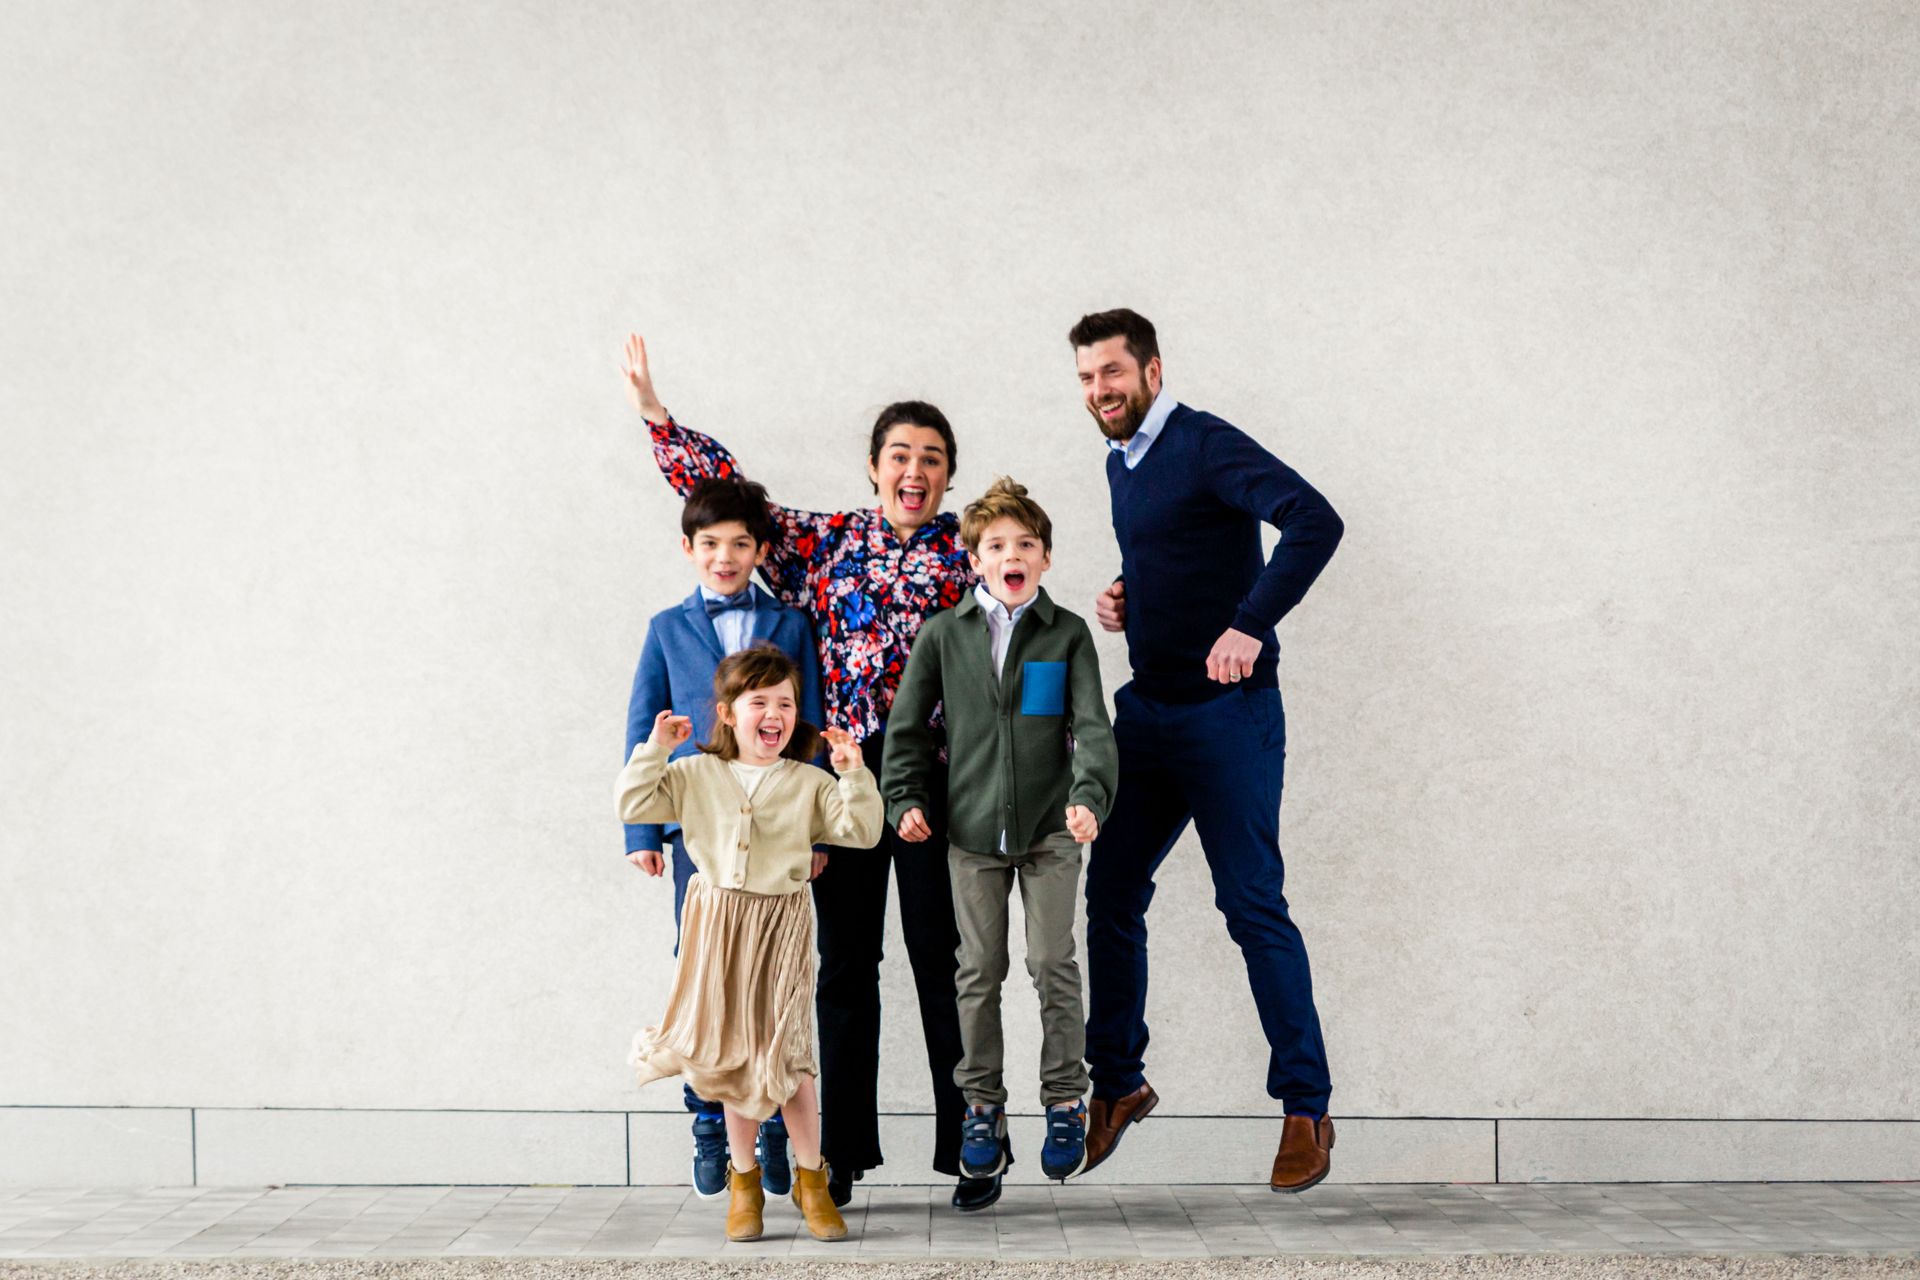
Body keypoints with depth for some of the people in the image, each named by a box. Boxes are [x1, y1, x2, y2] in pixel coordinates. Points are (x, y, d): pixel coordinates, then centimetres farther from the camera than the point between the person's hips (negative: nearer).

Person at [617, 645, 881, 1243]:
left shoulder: (809, 783, 2)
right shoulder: (696, 776, 5)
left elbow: (861, 830, -3)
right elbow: (633, 805, 1)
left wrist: (855, 773, -15)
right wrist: (655, 749, -6)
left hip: (781, 923, -1)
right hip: (718, 922, 1)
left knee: (786, 1053, -5)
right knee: (734, 1053, 8)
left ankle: (810, 1178, 11)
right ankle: (744, 1180, 21)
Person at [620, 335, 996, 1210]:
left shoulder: (970, 553, 4)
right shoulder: (825, 542, 9)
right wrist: (654, 415, 4)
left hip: (934, 773, -2)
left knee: (943, 959, 1)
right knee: (845, 963, 8)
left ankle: (972, 1150, 9)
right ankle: (843, 1154, 16)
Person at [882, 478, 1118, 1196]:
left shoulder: (1068, 634, 0)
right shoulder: (943, 636, 4)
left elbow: (1092, 725, -7)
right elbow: (907, 725, 10)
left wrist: (1089, 797, -21)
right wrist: (904, 799, 2)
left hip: (1051, 828, -1)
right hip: (973, 828, 1)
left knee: (1053, 964, -1)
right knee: (979, 972, 7)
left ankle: (1064, 1103, 13)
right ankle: (983, 1107, 19)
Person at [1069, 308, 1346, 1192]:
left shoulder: (1206, 447, -12)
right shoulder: (1121, 463, 14)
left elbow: (1315, 522, -26)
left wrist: (1251, 624, -32)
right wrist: (1125, 596, 9)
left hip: (1226, 712, -8)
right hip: (1146, 710, 8)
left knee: (1253, 905, -6)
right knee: (1111, 894, 9)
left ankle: (1307, 1108, 4)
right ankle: (1118, 1083, 24)